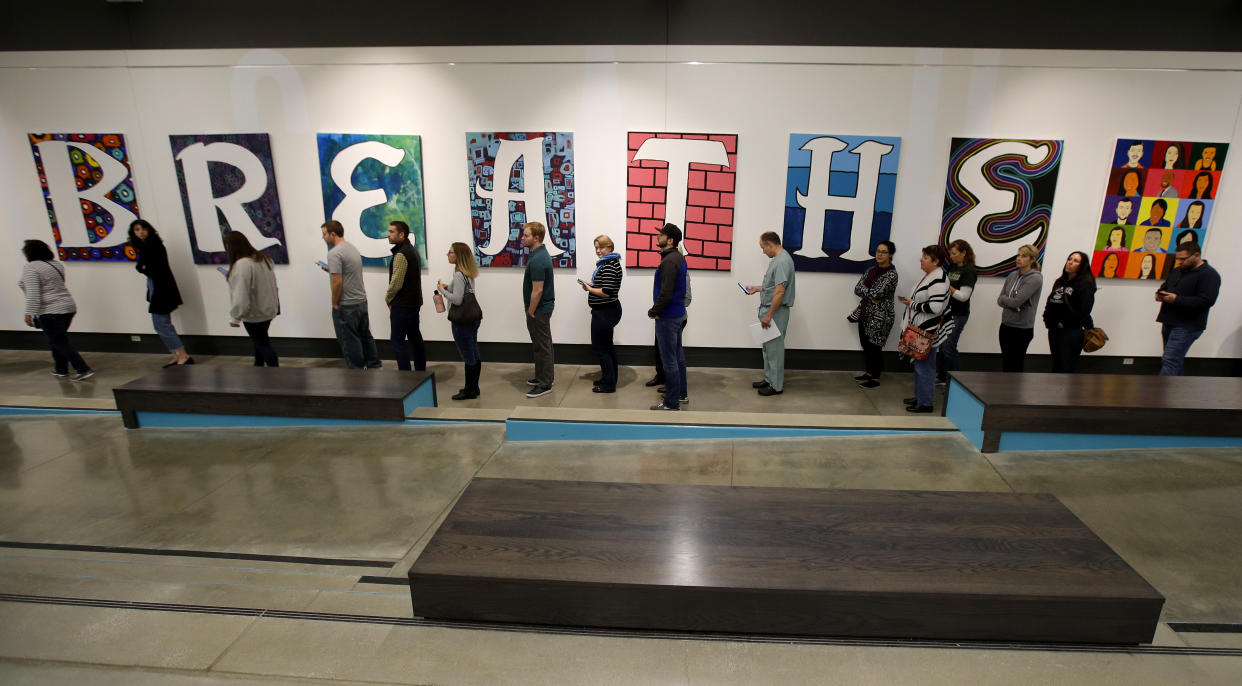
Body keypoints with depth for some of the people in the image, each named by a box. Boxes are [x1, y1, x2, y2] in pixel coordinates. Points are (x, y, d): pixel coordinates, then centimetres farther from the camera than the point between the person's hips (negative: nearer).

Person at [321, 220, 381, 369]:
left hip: (346, 306, -9)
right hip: (362, 301, 9)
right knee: (365, 336, 17)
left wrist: (335, 304, -12)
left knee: (349, 341, 1)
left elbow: (337, 282, -22)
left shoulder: (334, 253, -18)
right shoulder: (352, 248, 11)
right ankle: (374, 366, 25)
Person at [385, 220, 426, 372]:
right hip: (414, 302, 10)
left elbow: (396, 283, -20)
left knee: (398, 342, -5)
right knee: (415, 337, 16)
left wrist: (388, 299, -3)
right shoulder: (412, 250, 13)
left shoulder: (401, 254, -18)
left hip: (402, 305, -10)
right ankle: (421, 371, 24)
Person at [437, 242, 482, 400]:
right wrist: (448, 287, 10)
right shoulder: (469, 273, 10)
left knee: (468, 357, 0)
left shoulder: (459, 275, -18)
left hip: (462, 321, -9)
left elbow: (457, 299, -22)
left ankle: (469, 391, 9)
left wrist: (442, 290, -9)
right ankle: (474, 387, 23)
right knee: (474, 354, 14)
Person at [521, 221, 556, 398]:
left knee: (541, 346, -3)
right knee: (544, 344, 17)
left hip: (539, 309, -10)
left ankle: (545, 384, 5)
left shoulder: (537, 260, -24)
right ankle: (545, 376, 29)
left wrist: (531, 312, -16)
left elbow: (537, 291, -25)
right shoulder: (541, 254, 10)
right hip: (544, 306, 10)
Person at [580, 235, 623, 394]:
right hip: (608, 310, 11)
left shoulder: (609, 266, -20)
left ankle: (608, 384, 7)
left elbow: (607, 292, -26)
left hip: (604, 313, -11)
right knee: (607, 345, 18)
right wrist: (592, 286, 6)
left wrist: (589, 289, -13)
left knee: (599, 346, -1)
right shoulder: (610, 263, 12)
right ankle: (610, 379, 30)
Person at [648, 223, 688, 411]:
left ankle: (672, 403, 4)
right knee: (678, 356, 18)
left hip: (667, 317, -10)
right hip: (678, 314, 10)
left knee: (669, 360, -3)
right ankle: (680, 393, 30)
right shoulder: (679, 257, 11)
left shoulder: (669, 261, -20)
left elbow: (666, 293, -25)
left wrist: (654, 311, -12)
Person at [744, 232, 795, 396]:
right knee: (768, 347, 17)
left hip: (776, 312, -10)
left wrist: (769, 315, -23)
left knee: (774, 348, -2)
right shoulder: (777, 259, 13)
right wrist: (758, 288, 22)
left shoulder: (783, 261, -20)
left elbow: (780, 291, -25)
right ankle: (769, 378, 29)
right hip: (769, 309, 10)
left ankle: (776, 385, 7)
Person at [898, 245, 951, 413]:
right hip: (921, 329, 11)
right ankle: (919, 397, 30)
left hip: (929, 332, -11)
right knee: (919, 364, 18)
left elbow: (935, 307, -28)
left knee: (924, 366, -4)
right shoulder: (929, 276, 13)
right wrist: (909, 301, 10)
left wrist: (913, 304, -17)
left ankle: (925, 403, 5)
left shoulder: (938, 280, -20)